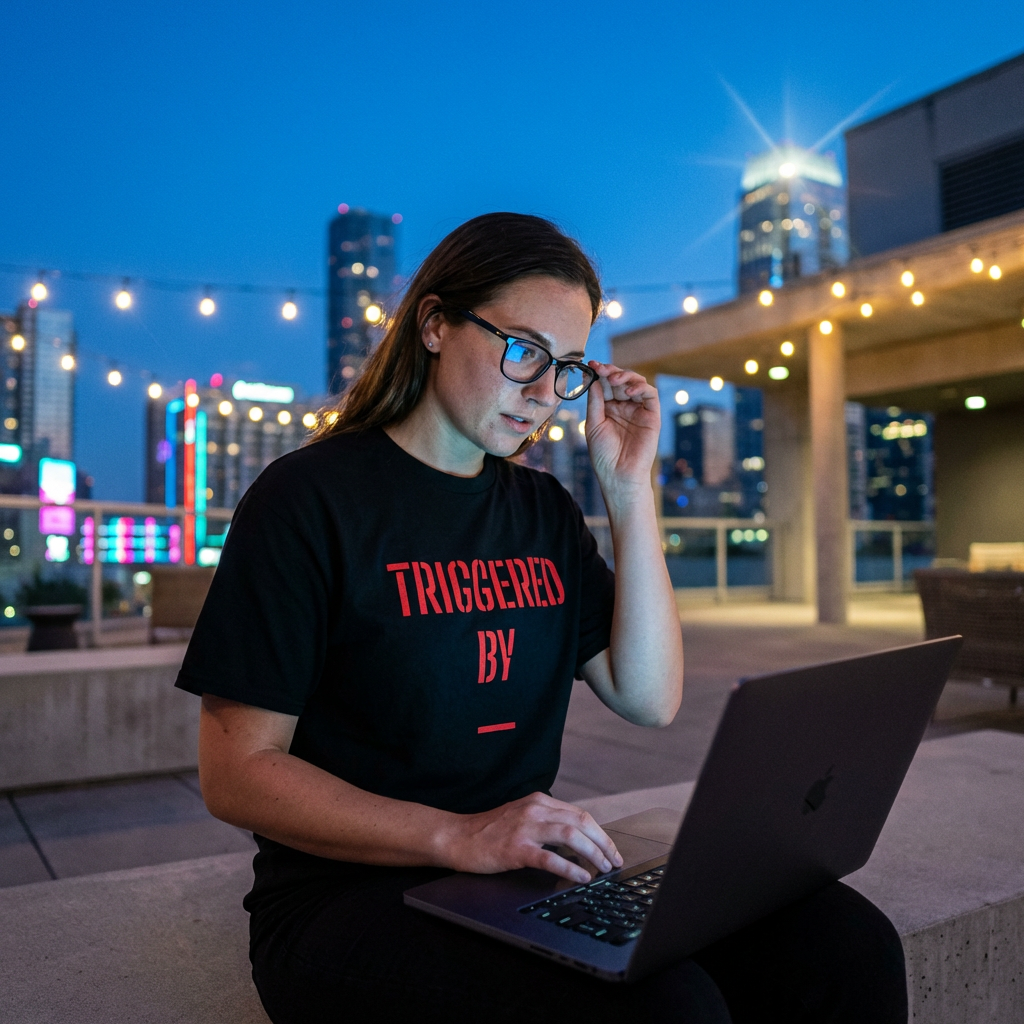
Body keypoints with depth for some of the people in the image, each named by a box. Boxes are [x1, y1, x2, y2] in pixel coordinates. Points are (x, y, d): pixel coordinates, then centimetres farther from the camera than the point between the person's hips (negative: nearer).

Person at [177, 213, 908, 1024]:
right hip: (352, 900, -5)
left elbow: (650, 700, 4)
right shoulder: (309, 498, -7)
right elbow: (236, 772, -11)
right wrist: (459, 838, -23)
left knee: (845, 944, -14)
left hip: (533, 878, 6)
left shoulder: (543, 509, 11)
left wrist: (630, 489, 0)